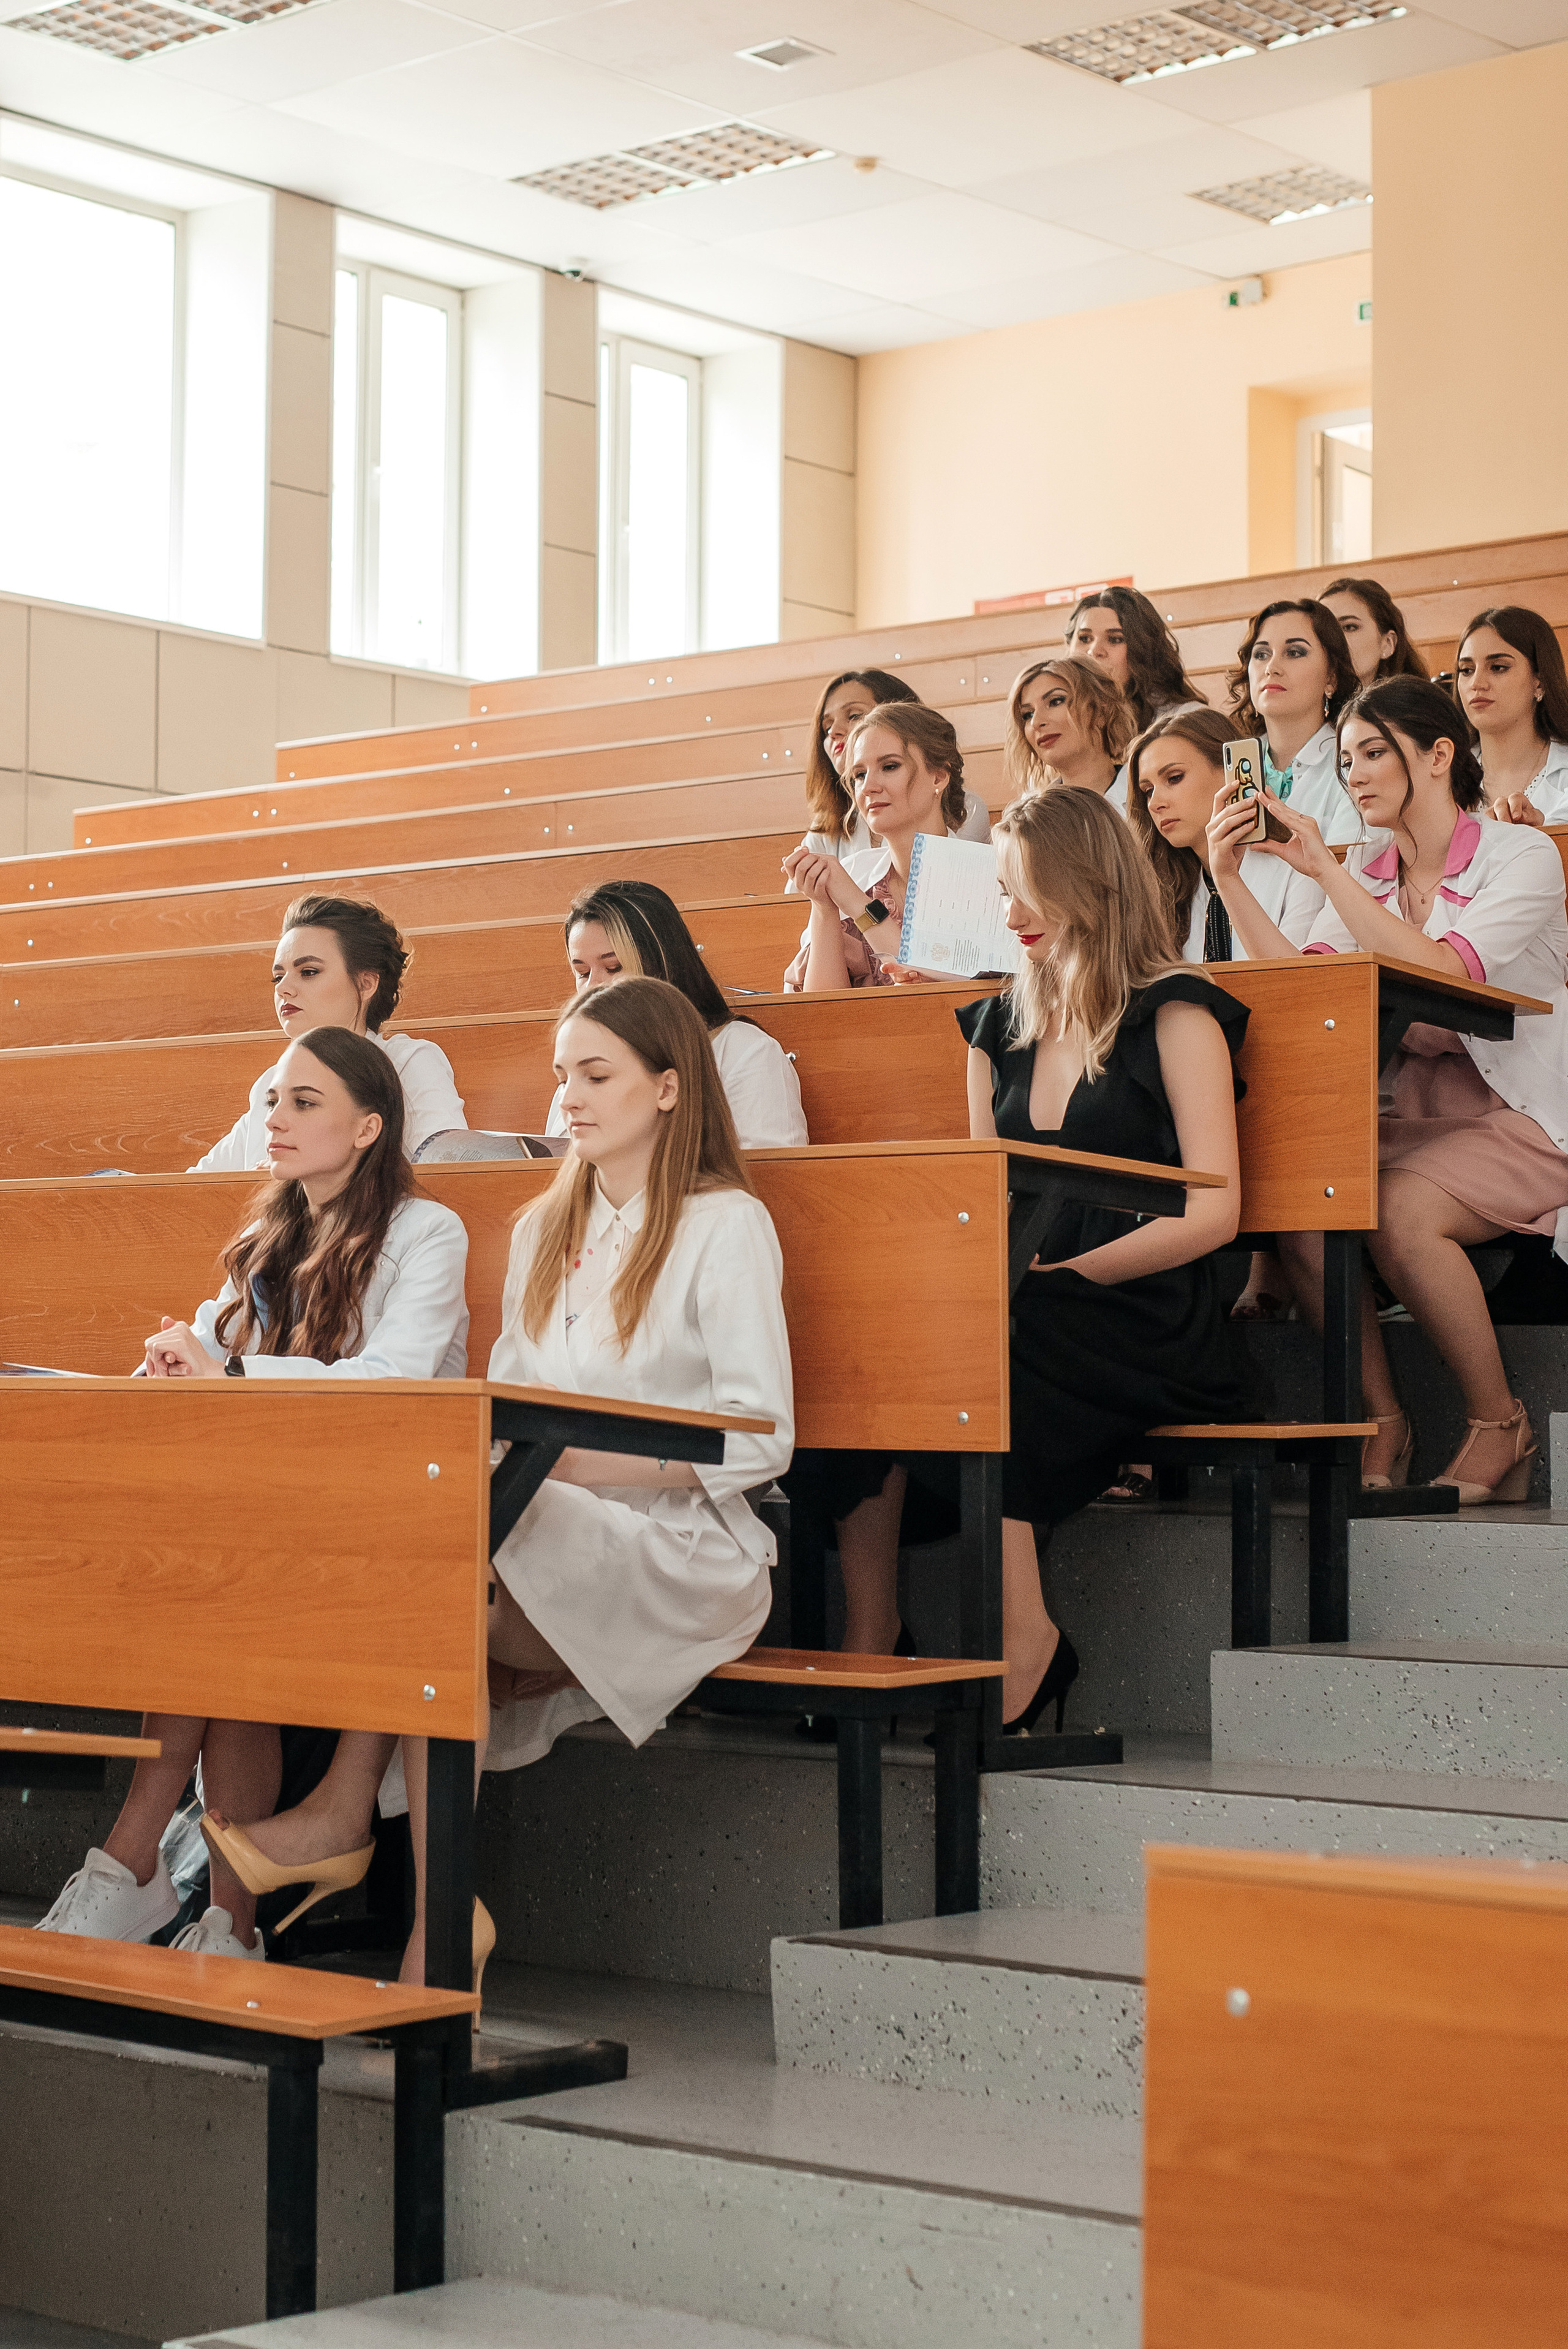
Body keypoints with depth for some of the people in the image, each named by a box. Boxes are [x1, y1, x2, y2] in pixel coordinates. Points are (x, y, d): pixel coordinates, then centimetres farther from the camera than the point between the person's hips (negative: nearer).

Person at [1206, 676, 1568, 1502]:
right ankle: (1383, 1422, -10)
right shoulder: (1364, 874, 12)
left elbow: (1446, 974, -22)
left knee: (1399, 1213, -33)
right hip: (1408, 1115, 5)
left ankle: (1499, 1424, -12)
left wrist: (1326, 873, -22)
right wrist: (1229, 880, -9)